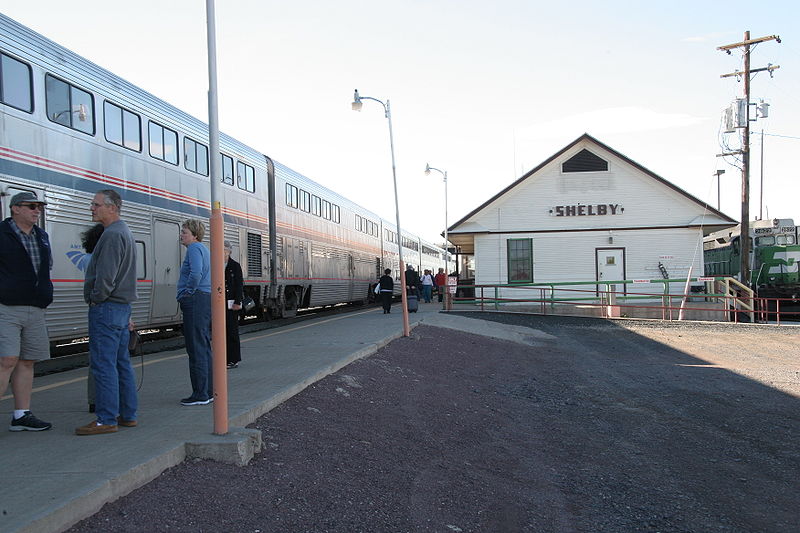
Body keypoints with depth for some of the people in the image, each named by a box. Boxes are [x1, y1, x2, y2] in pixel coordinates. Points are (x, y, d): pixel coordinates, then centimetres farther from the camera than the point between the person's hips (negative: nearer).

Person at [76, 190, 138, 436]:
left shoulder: (112, 234, -15)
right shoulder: (125, 232, 19)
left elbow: (106, 276, -23)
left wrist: (96, 299, -8)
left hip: (106, 307, -11)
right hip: (122, 307, 11)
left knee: (103, 364, -6)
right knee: (122, 363, 13)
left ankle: (106, 420, -2)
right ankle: (127, 415, 18)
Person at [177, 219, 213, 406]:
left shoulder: (194, 248, -10)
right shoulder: (205, 249, 21)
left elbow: (196, 273, -27)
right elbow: (215, 276, 28)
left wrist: (187, 293, -14)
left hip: (195, 302, -10)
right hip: (207, 300, 10)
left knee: (196, 349, -7)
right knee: (204, 348, 14)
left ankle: (200, 395, -4)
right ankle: (209, 391, 19)